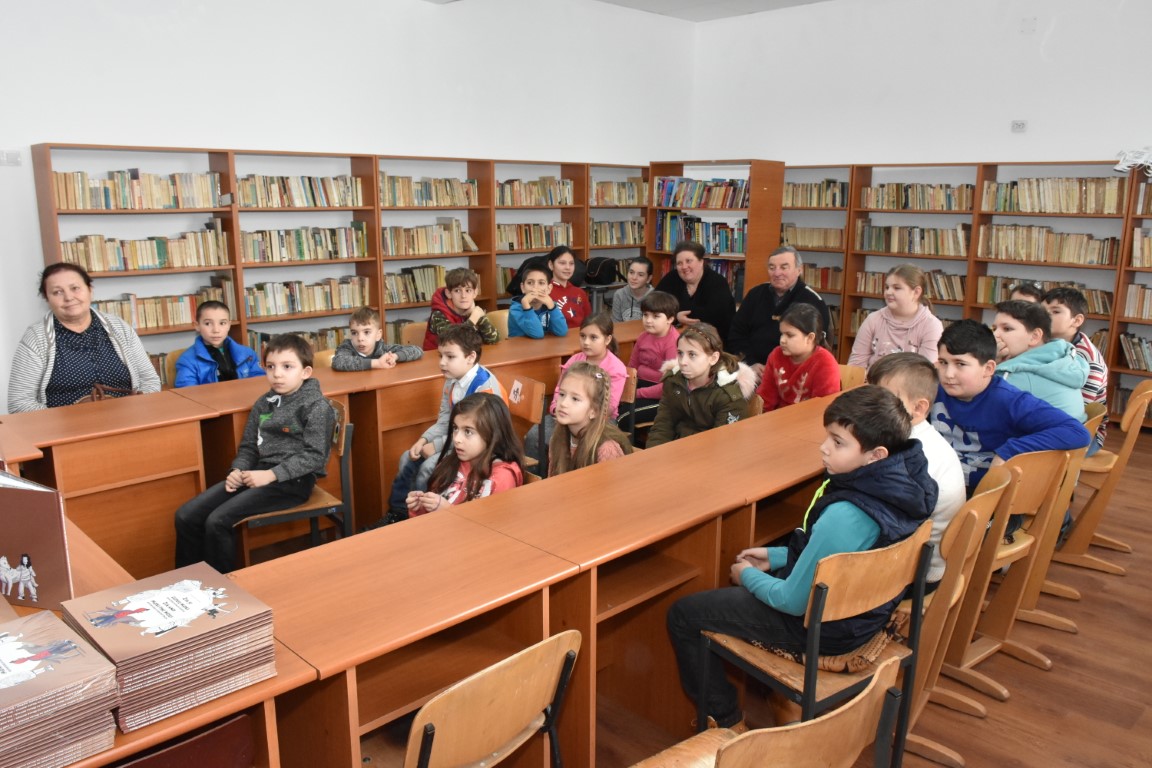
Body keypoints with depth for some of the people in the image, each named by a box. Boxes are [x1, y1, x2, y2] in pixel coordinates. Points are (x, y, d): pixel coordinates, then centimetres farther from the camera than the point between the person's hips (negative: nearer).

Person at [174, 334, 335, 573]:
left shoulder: (317, 406, -8)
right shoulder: (264, 402, 13)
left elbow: (314, 456, -14)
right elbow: (248, 446, 18)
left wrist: (272, 474, -20)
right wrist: (238, 470, -3)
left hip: (292, 480, -7)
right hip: (258, 473, 7)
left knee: (217, 521, -22)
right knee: (186, 516, -5)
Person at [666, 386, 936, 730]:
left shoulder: (843, 517, -36)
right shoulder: (901, 483, -9)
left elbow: (794, 602, -24)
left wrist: (749, 576, -5)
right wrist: (776, 556, 9)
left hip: (821, 629, -9)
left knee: (683, 615, 1)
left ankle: (726, 721, 17)